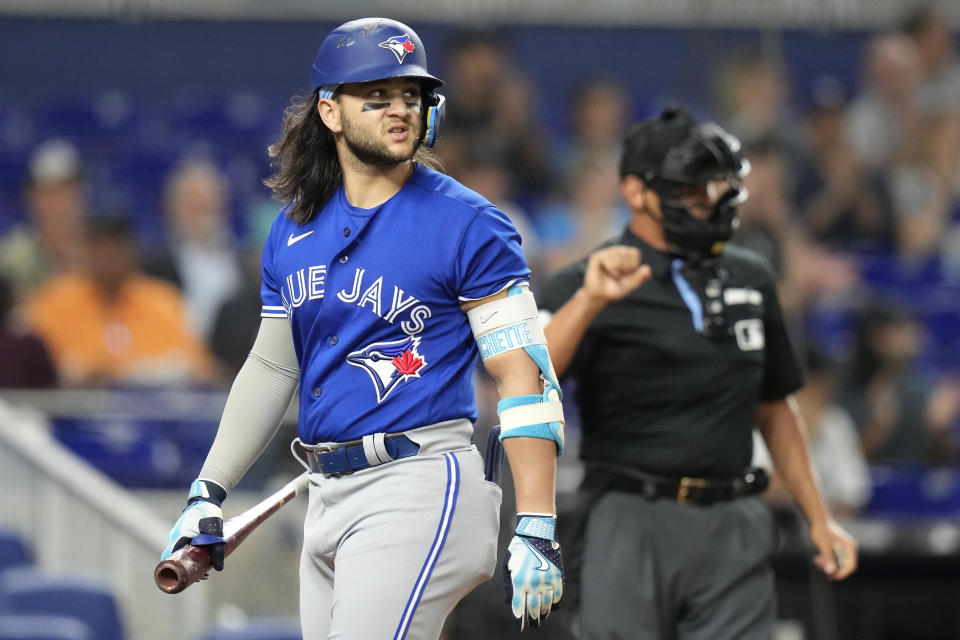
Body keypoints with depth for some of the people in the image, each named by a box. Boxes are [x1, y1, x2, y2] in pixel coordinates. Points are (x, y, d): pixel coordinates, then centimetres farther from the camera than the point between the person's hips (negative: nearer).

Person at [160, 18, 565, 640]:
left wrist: (536, 531, -17)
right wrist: (208, 492, 15)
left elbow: (526, 378, -10)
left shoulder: (468, 225, -6)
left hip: (422, 488, -7)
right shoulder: (294, 232, 13)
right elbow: (272, 366, 23)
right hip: (326, 496, 7)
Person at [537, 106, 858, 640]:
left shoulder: (750, 279, 14)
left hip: (735, 532, 4)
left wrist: (819, 517, 18)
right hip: (634, 529, -4)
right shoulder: (587, 285, -3)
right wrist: (588, 303, -33)